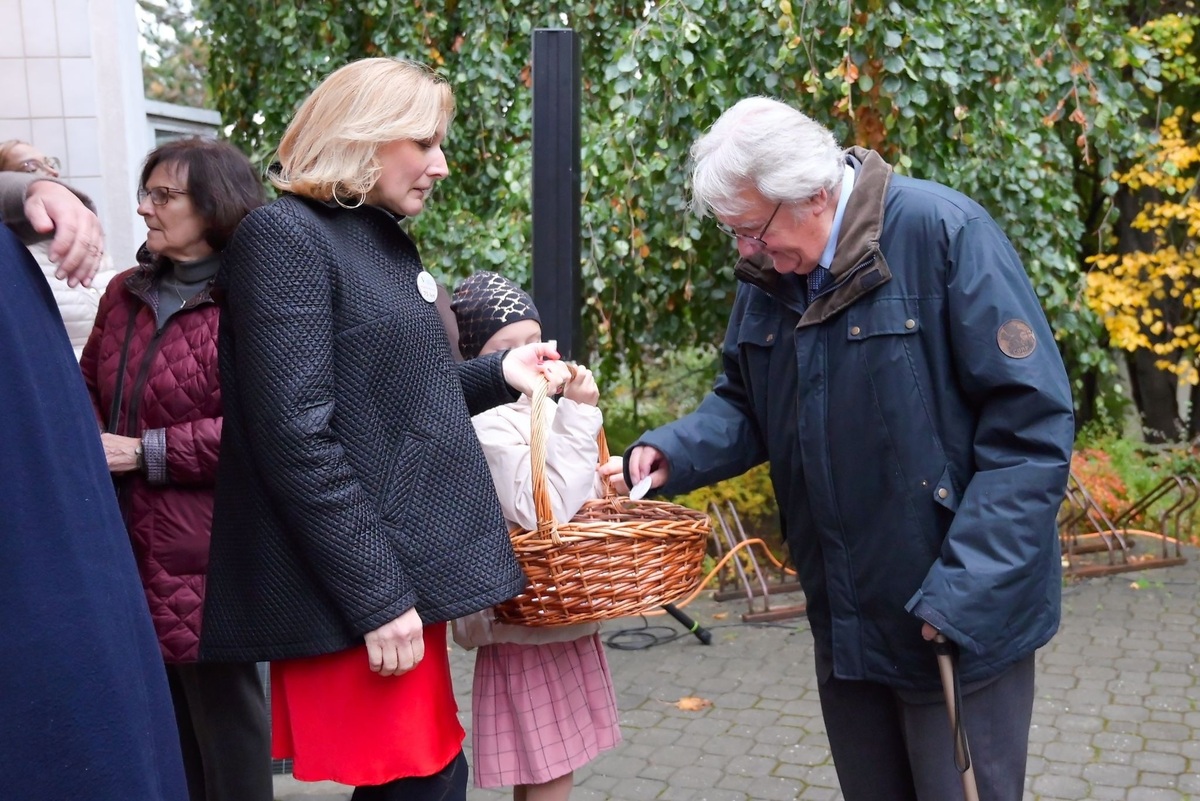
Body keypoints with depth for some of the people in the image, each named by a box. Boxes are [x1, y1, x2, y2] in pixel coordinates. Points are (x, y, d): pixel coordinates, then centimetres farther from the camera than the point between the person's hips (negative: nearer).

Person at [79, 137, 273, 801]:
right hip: (128, 541, 7)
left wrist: (146, 453, -16)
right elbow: (88, 382, 21)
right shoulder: (124, 293, 13)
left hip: (205, 551, -7)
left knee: (219, 700, 6)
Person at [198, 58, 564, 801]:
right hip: (362, 583, -9)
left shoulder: (387, 239, 14)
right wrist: (375, 596, -20)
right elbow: (297, 438, -20)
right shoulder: (285, 236, -12)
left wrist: (498, 374, 7)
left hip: (408, 566, 9)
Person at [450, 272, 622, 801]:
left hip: (563, 622, 9)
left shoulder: (544, 411, 11)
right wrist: (580, 416, -25)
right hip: (529, 628, -9)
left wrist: (603, 485, 4)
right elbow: (542, 512, -28)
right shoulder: (487, 427, -18)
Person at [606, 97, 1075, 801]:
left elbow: (1032, 424, -20)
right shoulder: (769, 275, 3)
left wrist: (964, 595, -23)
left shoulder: (942, 233, -18)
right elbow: (745, 404, 14)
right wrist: (674, 452, -7)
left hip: (961, 623, -6)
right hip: (845, 618, 6)